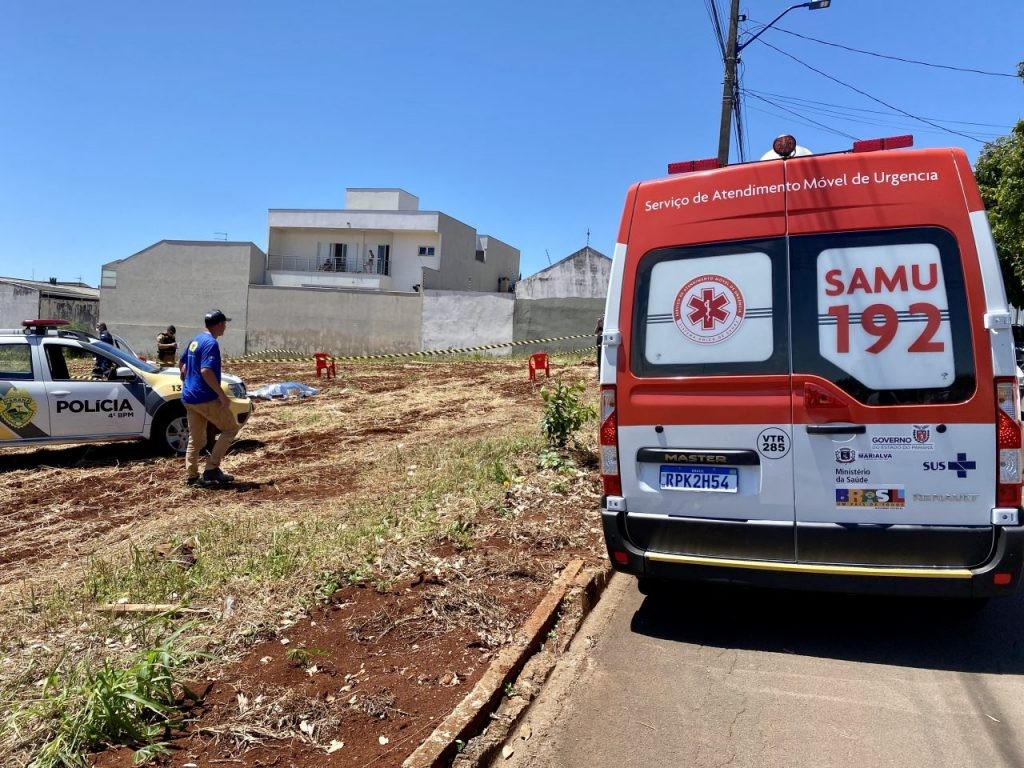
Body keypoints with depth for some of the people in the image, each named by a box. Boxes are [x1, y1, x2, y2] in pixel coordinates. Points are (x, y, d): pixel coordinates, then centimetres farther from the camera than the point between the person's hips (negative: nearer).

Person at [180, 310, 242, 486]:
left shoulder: (195, 341, 14)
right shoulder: (211, 343, -15)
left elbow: (183, 366, 23)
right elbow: (206, 371, -25)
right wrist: (222, 395, -23)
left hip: (189, 397, 9)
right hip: (206, 398, -9)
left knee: (195, 439, 14)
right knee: (231, 427, 4)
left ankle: (191, 476, 15)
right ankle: (211, 468, 1)